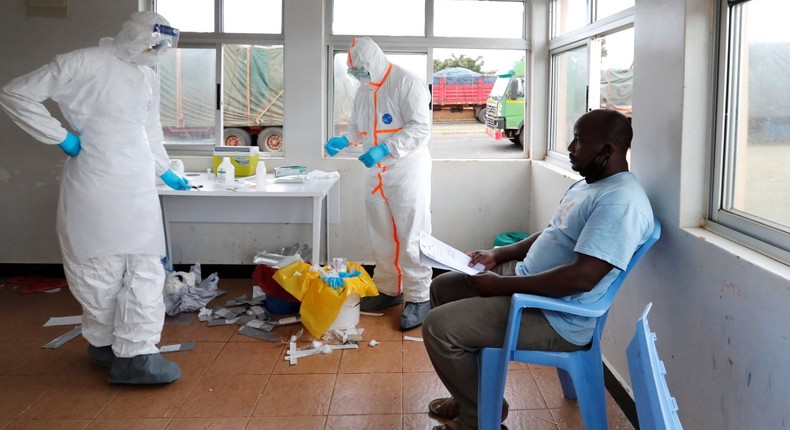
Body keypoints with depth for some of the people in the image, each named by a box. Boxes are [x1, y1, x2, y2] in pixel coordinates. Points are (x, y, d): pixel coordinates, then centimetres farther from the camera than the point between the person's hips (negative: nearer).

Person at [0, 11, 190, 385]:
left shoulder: (149, 77, 15)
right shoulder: (83, 64, -6)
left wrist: (165, 172, 32)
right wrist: (61, 137, -8)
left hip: (139, 189, 7)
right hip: (96, 189, -6)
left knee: (146, 269, 3)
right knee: (101, 270, 1)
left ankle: (135, 353, 12)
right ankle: (104, 342, 18)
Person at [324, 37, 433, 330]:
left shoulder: (407, 84, -12)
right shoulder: (363, 90, 13)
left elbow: (420, 128, -18)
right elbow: (357, 127, 24)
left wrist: (384, 150, -25)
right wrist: (343, 140, 2)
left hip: (407, 171, -7)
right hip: (375, 173, 8)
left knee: (411, 237, -5)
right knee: (381, 236, 12)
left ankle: (418, 297, 3)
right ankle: (388, 289, 24)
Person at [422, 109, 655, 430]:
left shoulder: (621, 202, -23)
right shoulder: (585, 185, 12)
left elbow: (581, 277, -30)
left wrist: (502, 285, -24)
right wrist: (498, 255, 9)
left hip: (556, 318, -11)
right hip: (527, 279, 11)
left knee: (439, 327, -17)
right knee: (442, 287, 16)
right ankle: (468, 393, 25)